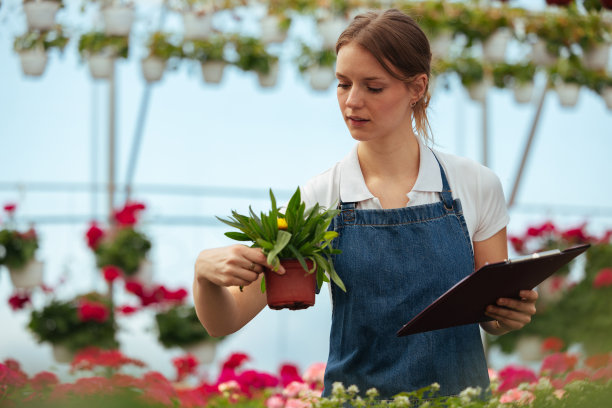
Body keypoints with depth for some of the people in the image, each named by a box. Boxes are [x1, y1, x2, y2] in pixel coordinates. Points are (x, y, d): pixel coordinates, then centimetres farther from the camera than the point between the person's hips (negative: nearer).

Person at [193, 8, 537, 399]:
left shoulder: (476, 185, 2)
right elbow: (226, 320, 1)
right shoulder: (319, 198, 1)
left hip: (460, 395, 1)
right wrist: (206, 272, -20)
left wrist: (512, 314, -9)